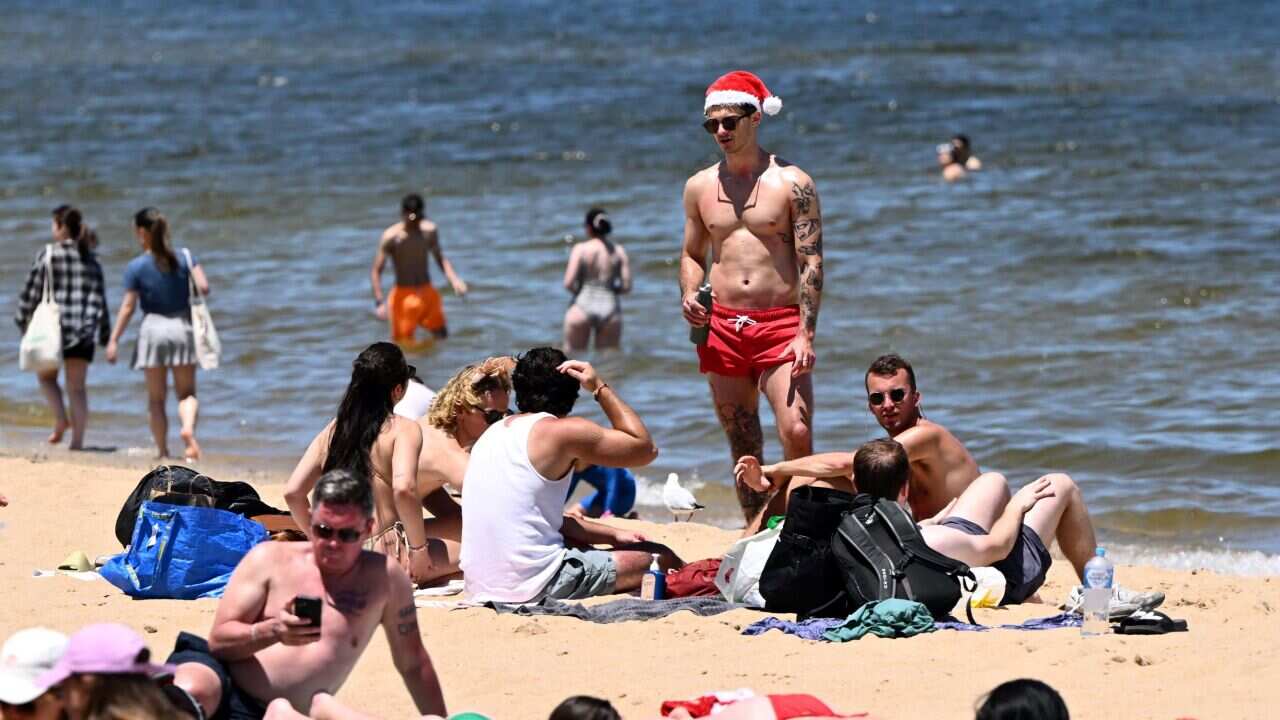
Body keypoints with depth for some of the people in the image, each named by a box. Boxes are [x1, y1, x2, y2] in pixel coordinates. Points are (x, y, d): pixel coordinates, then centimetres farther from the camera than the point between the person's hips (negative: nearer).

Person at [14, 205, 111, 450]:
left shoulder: (48, 255, -5)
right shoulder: (91, 259, 9)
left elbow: (32, 292, -3)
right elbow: (99, 297, 9)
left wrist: (22, 319, 11)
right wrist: (105, 333, 15)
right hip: (84, 329, 3)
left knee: (46, 376, 17)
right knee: (77, 386, 7)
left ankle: (61, 420, -4)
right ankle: (77, 439, 1)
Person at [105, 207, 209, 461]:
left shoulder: (136, 267, -7)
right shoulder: (185, 258, -1)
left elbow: (128, 306, -7)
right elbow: (204, 287, -9)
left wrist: (113, 340, 0)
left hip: (153, 328, -2)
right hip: (182, 326, 2)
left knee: (156, 397, 10)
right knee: (187, 392, 8)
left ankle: (163, 450, 10)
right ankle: (188, 427, -22)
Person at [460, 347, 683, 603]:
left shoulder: (494, 433, 17)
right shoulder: (561, 431, -7)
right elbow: (645, 449, 1)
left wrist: (613, 535, 24)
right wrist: (600, 388, 5)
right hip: (534, 587, -8)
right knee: (661, 559, 2)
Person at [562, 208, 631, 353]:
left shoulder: (580, 249, -4)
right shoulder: (619, 251, 4)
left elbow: (568, 283, -10)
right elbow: (626, 287, 1)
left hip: (582, 308, -3)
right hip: (610, 311, 3)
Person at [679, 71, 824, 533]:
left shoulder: (792, 183, -2)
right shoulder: (700, 187, 10)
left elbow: (811, 263, -5)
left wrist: (805, 334, -14)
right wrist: (689, 297, -1)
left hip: (780, 325, -4)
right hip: (722, 326, 4)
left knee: (797, 435, -16)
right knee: (743, 446, 7)